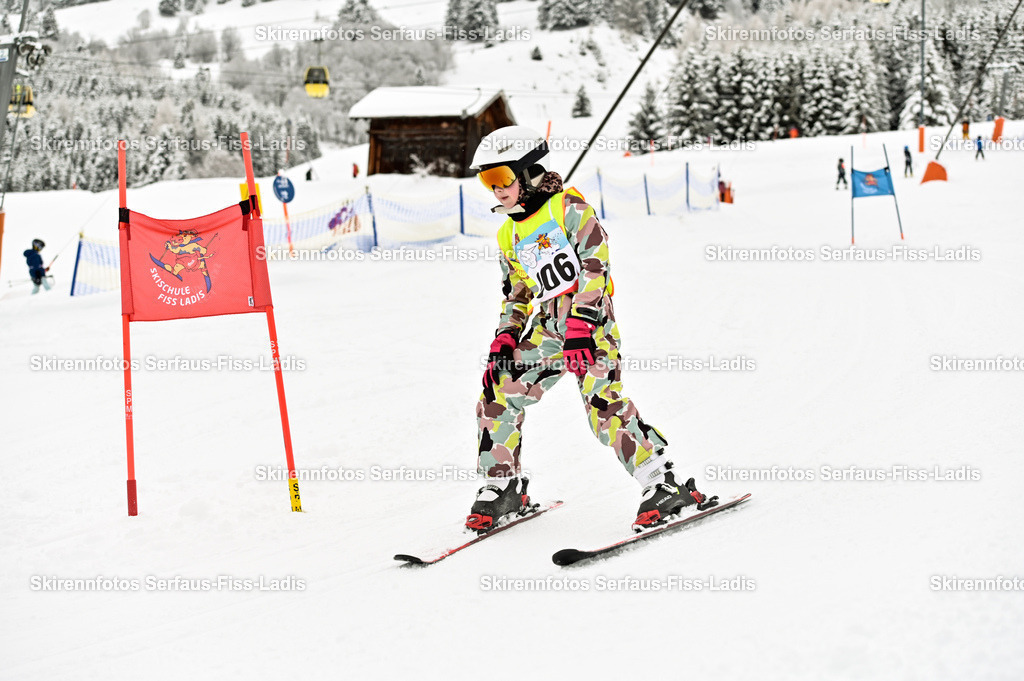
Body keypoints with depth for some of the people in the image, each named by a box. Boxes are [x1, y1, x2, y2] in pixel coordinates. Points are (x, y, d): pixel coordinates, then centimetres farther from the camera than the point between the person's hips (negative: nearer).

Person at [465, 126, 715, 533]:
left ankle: (664, 484, -17)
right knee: (498, 394, -2)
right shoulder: (508, 235, 18)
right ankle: (503, 488, 13)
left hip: (589, 321, -7)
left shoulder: (568, 208, -4)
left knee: (603, 403, -22)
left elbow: (594, 267, -12)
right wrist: (504, 339, 10)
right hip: (545, 327, 7)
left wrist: (580, 328, -21)